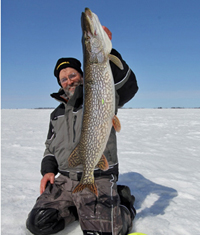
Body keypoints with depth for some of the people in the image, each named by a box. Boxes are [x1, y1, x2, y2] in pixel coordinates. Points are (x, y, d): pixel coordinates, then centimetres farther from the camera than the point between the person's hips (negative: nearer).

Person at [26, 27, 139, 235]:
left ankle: (123, 203, 13)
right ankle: (78, 207, 16)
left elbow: (127, 86, -22)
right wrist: (48, 170, 6)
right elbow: (50, 147, 25)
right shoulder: (57, 114, 17)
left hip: (97, 181, -5)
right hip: (64, 180, 6)